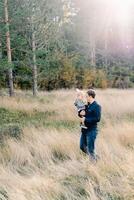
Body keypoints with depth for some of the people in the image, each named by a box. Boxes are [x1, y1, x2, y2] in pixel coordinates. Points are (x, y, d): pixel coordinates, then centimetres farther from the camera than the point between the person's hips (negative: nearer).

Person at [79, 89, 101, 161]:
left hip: (92, 130, -8)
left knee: (90, 149, -3)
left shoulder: (97, 106, -13)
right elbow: (80, 113, 18)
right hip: (84, 129, 8)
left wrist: (85, 119, -19)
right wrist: (80, 113, -6)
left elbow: (97, 119, -21)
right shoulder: (87, 105, 10)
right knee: (82, 147, 16)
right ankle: (94, 156, 33)